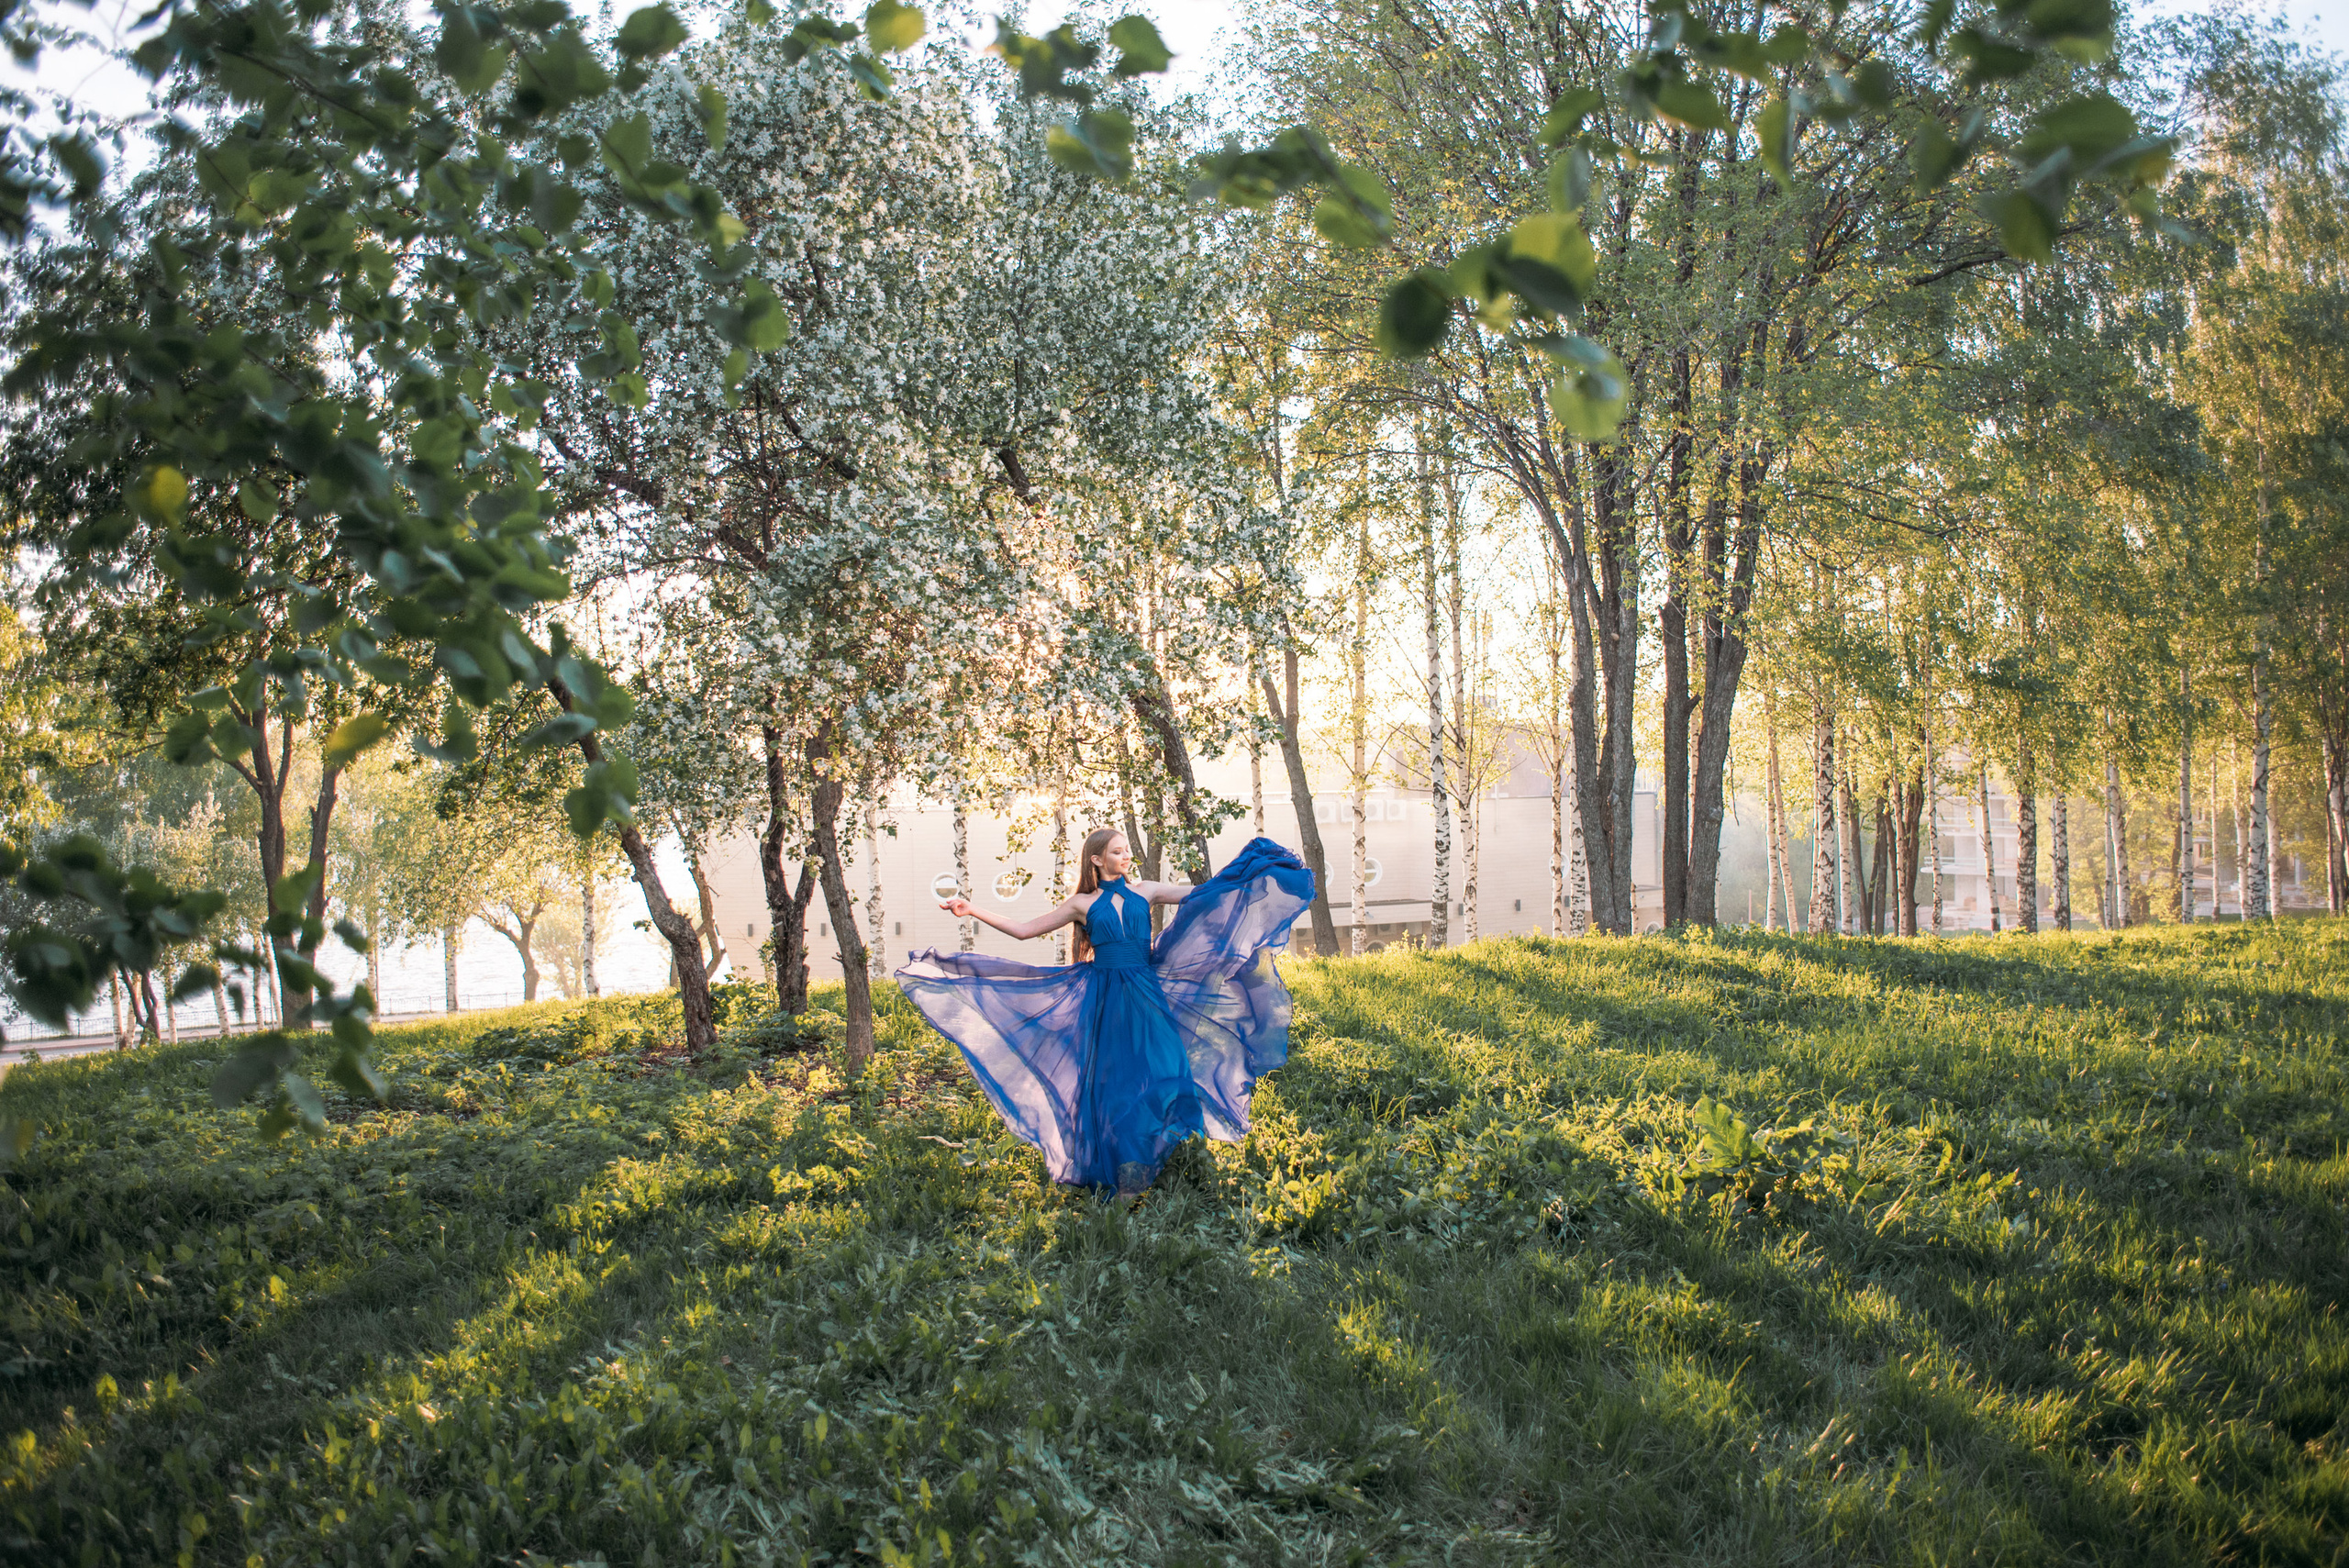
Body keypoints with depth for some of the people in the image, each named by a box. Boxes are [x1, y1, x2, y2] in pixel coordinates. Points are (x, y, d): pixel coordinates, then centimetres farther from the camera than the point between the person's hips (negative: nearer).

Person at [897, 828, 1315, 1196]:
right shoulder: (1082, 903, 7)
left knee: (1160, 1069, -12)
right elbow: (1024, 930, 9)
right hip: (1104, 998, -1)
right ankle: (1120, 1171, 7)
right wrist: (973, 911, 4)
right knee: (1114, 1080, -1)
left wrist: (1250, 866, 7)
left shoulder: (1145, 892, 10)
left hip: (1146, 997, 1)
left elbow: (1200, 893, 11)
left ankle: (1153, 1158, -2)